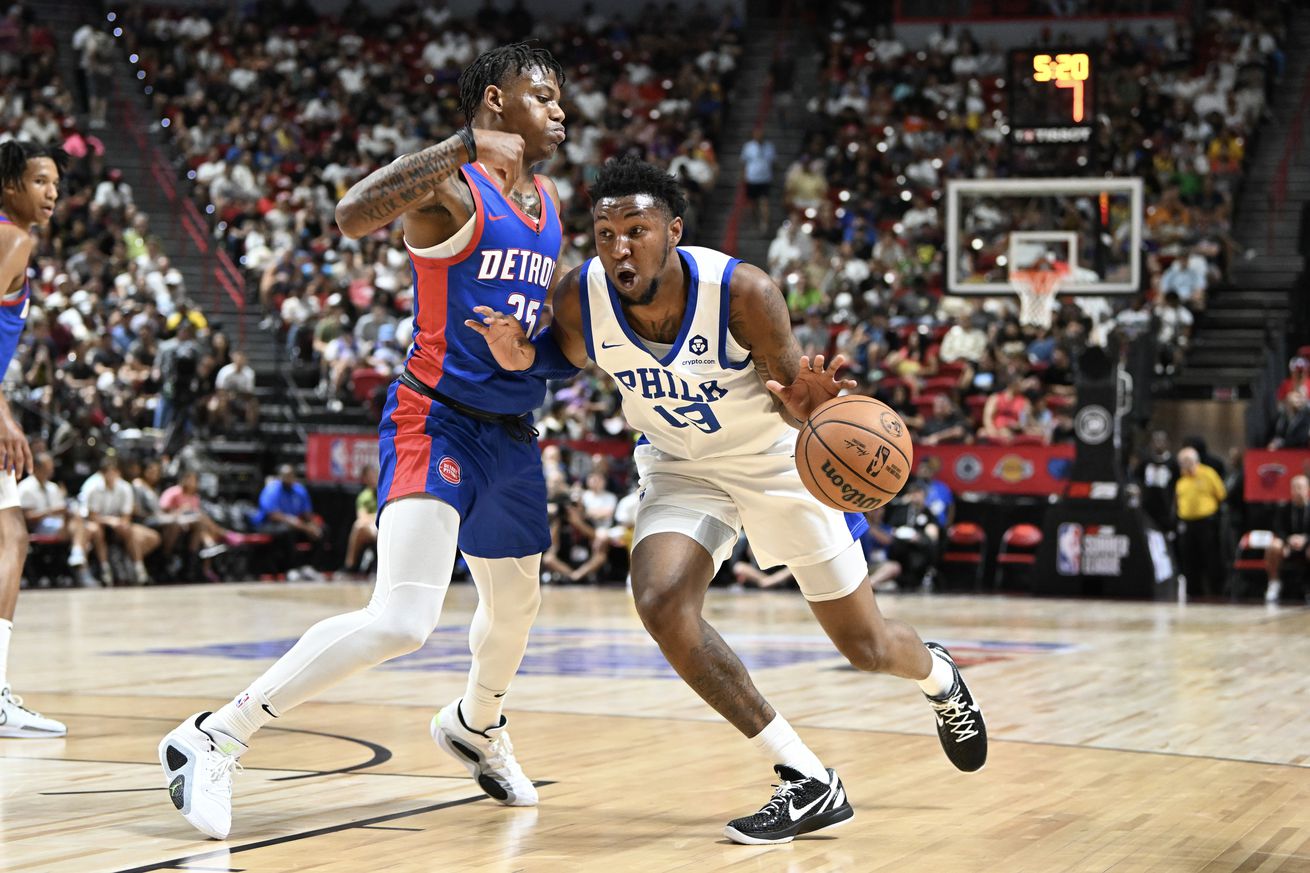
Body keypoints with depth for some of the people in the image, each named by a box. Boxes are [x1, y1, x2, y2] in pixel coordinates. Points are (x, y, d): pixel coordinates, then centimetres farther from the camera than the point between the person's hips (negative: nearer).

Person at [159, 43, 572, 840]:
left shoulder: (548, 204, 13)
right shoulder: (450, 186, -12)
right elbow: (354, 214, -34)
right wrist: (464, 147, -35)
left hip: (511, 431, 8)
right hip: (437, 421, -8)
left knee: (516, 606, 25)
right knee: (402, 619, -23)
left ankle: (476, 727, 56)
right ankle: (215, 740, -15)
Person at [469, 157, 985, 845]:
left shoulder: (743, 292, -31)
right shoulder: (580, 298, -23)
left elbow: (793, 395, -19)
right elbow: (568, 354, -1)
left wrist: (811, 399, -43)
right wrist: (520, 358, -24)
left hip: (779, 460, -3)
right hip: (681, 467, 3)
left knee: (865, 647, 6)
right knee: (660, 604, -26)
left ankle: (937, 675, 49)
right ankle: (807, 783, -14)